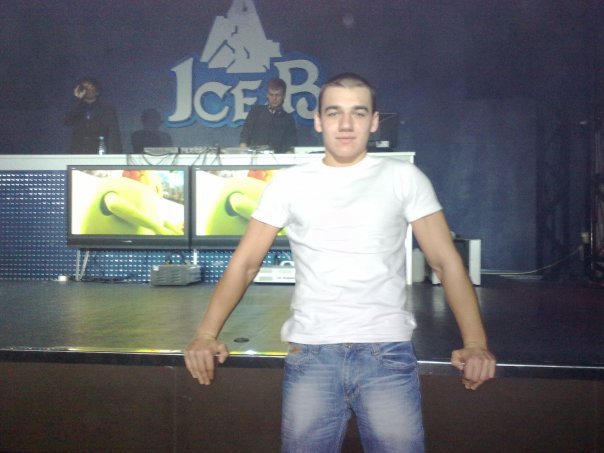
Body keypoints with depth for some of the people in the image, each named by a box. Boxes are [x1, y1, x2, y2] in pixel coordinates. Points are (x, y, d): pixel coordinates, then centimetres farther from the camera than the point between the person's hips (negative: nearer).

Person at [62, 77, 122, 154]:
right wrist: (78, 100, 0)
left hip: (99, 153, -2)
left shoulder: (107, 109, 10)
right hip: (78, 153, 2)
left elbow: (114, 133, 3)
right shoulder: (75, 108, 18)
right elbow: (66, 121, -1)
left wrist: (114, 155, -11)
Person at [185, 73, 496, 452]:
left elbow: (447, 262, 1)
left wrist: (475, 342, -14)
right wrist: (206, 334, -9)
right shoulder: (290, 183, 8)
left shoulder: (403, 177, 5)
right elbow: (245, 264, 5)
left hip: (387, 351, 0)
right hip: (310, 353, 1)